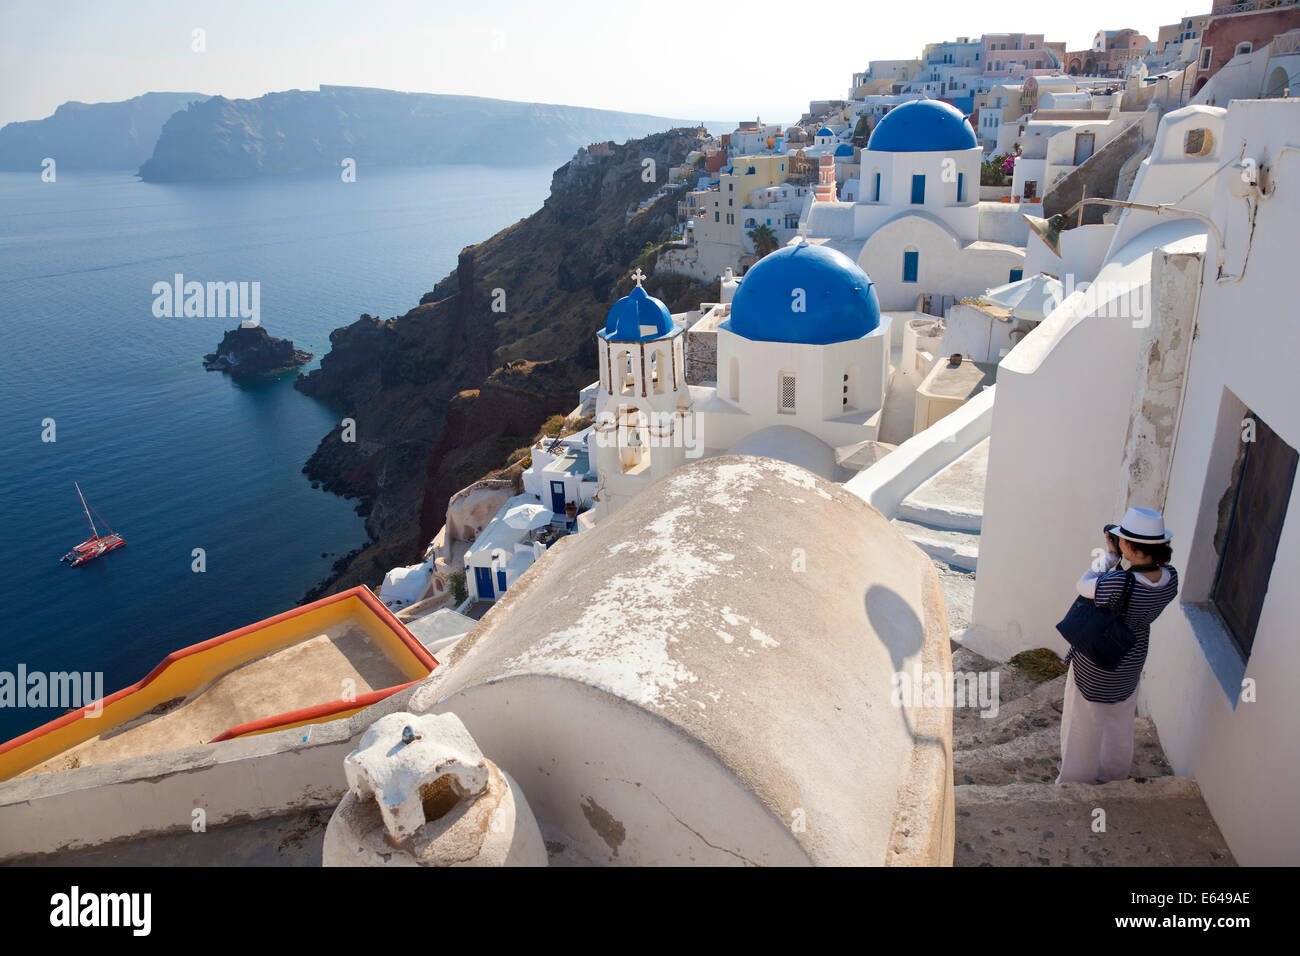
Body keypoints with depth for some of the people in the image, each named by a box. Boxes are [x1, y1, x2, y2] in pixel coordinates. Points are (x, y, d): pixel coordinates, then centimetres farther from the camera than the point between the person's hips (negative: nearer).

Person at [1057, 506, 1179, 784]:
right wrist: (1119, 559, -9)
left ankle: (1077, 781, 34)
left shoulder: (1119, 584, -37)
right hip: (1131, 664, 7)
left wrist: (1110, 554, -12)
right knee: (1120, 726, 29)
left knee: (1083, 729, 17)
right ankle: (1113, 779, 49)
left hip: (1094, 665, -6)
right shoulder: (1170, 578, -17)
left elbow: (1083, 586, -19)